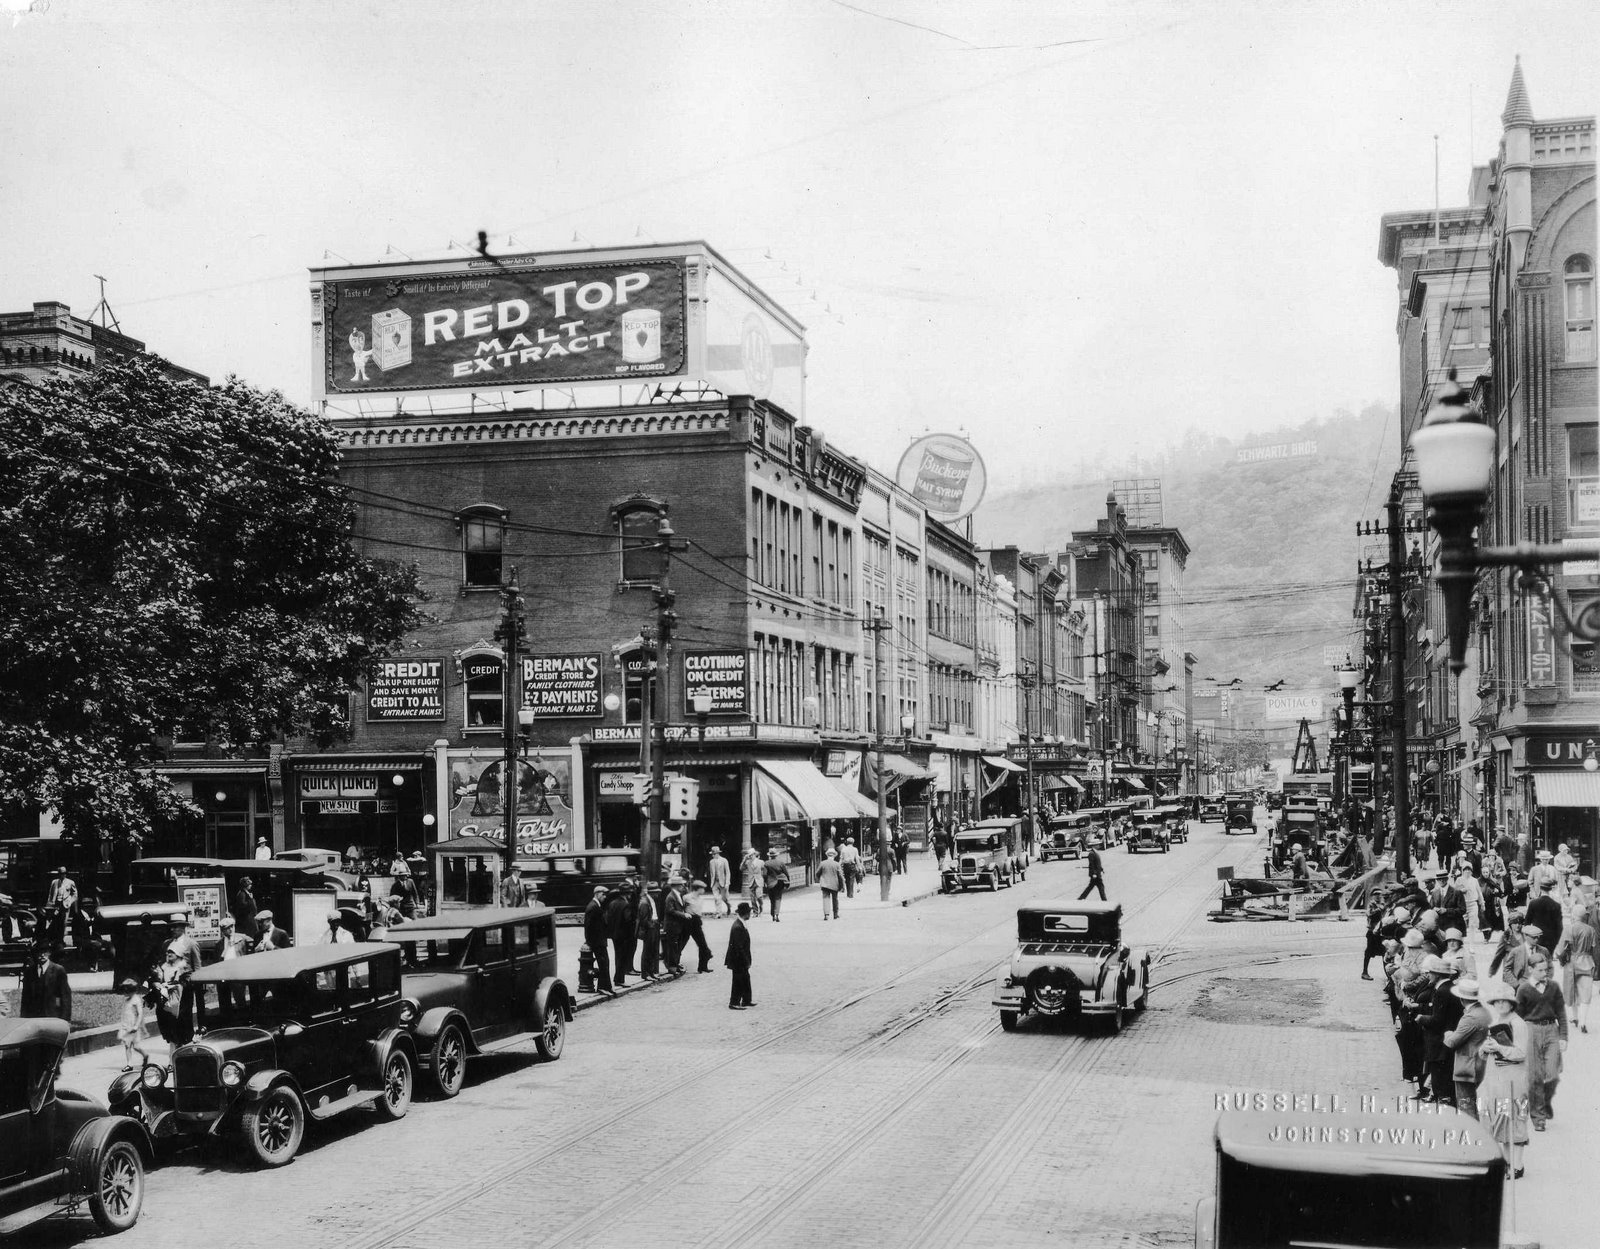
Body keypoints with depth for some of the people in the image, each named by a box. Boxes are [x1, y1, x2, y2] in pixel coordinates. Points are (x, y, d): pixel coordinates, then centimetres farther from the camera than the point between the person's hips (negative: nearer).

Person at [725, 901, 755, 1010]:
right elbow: (739, 947, -25)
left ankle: (746, 1001, 29)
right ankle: (734, 1003, 11)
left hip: (742, 961, 10)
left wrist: (747, 961, 17)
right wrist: (746, 961, -20)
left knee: (745, 979, 18)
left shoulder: (740, 924, 6)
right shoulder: (738, 927, -25)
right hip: (738, 961, -10)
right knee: (738, 981, 1)